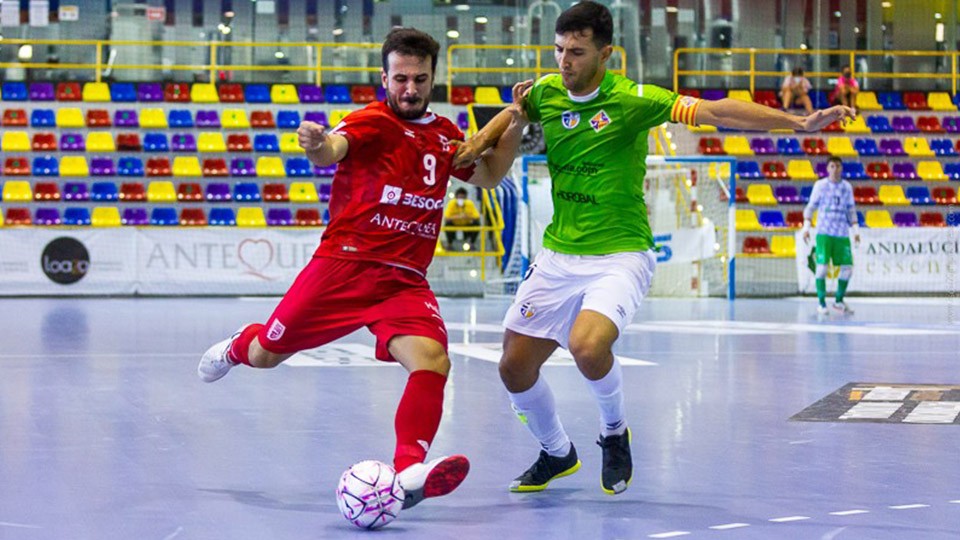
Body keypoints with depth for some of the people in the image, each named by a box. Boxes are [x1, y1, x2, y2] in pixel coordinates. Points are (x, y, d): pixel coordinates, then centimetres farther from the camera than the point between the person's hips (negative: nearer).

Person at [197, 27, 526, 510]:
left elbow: (488, 175, 26)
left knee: (432, 361, -25)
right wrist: (316, 144, -53)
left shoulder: (445, 135, 12)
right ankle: (236, 347, 47)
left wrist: (516, 123, 11)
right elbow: (332, 150, -28)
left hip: (405, 282, 4)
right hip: (342, 266, -3)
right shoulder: (373, 122, -8)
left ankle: (409, 473, -33)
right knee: (265, 355, 9)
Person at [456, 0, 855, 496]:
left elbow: (717, 112, -21)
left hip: (619, 255, -6)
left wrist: (800, 122, -28)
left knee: (587, 346, -31)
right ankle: (556, 455, 32)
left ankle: (615, 432, 1)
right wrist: (480, 140, 4)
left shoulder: (631, 100, -15)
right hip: (557, 255, 6)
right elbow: (516, 112, 23)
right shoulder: (546, 92, 0)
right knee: (514, 367, 4)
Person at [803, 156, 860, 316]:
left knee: (847, 267, -1)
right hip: (824, 232, -3)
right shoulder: (820, 185, 2)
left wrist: (856, 231, 9)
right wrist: (806, 227, -3)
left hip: (842, 234, 3)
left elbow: (851, 211, 17)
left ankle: (839, 301, 15)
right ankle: (821, 304, 2)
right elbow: (811, 207, 6)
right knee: (822, 266, -8)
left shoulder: (847, 187, 10)